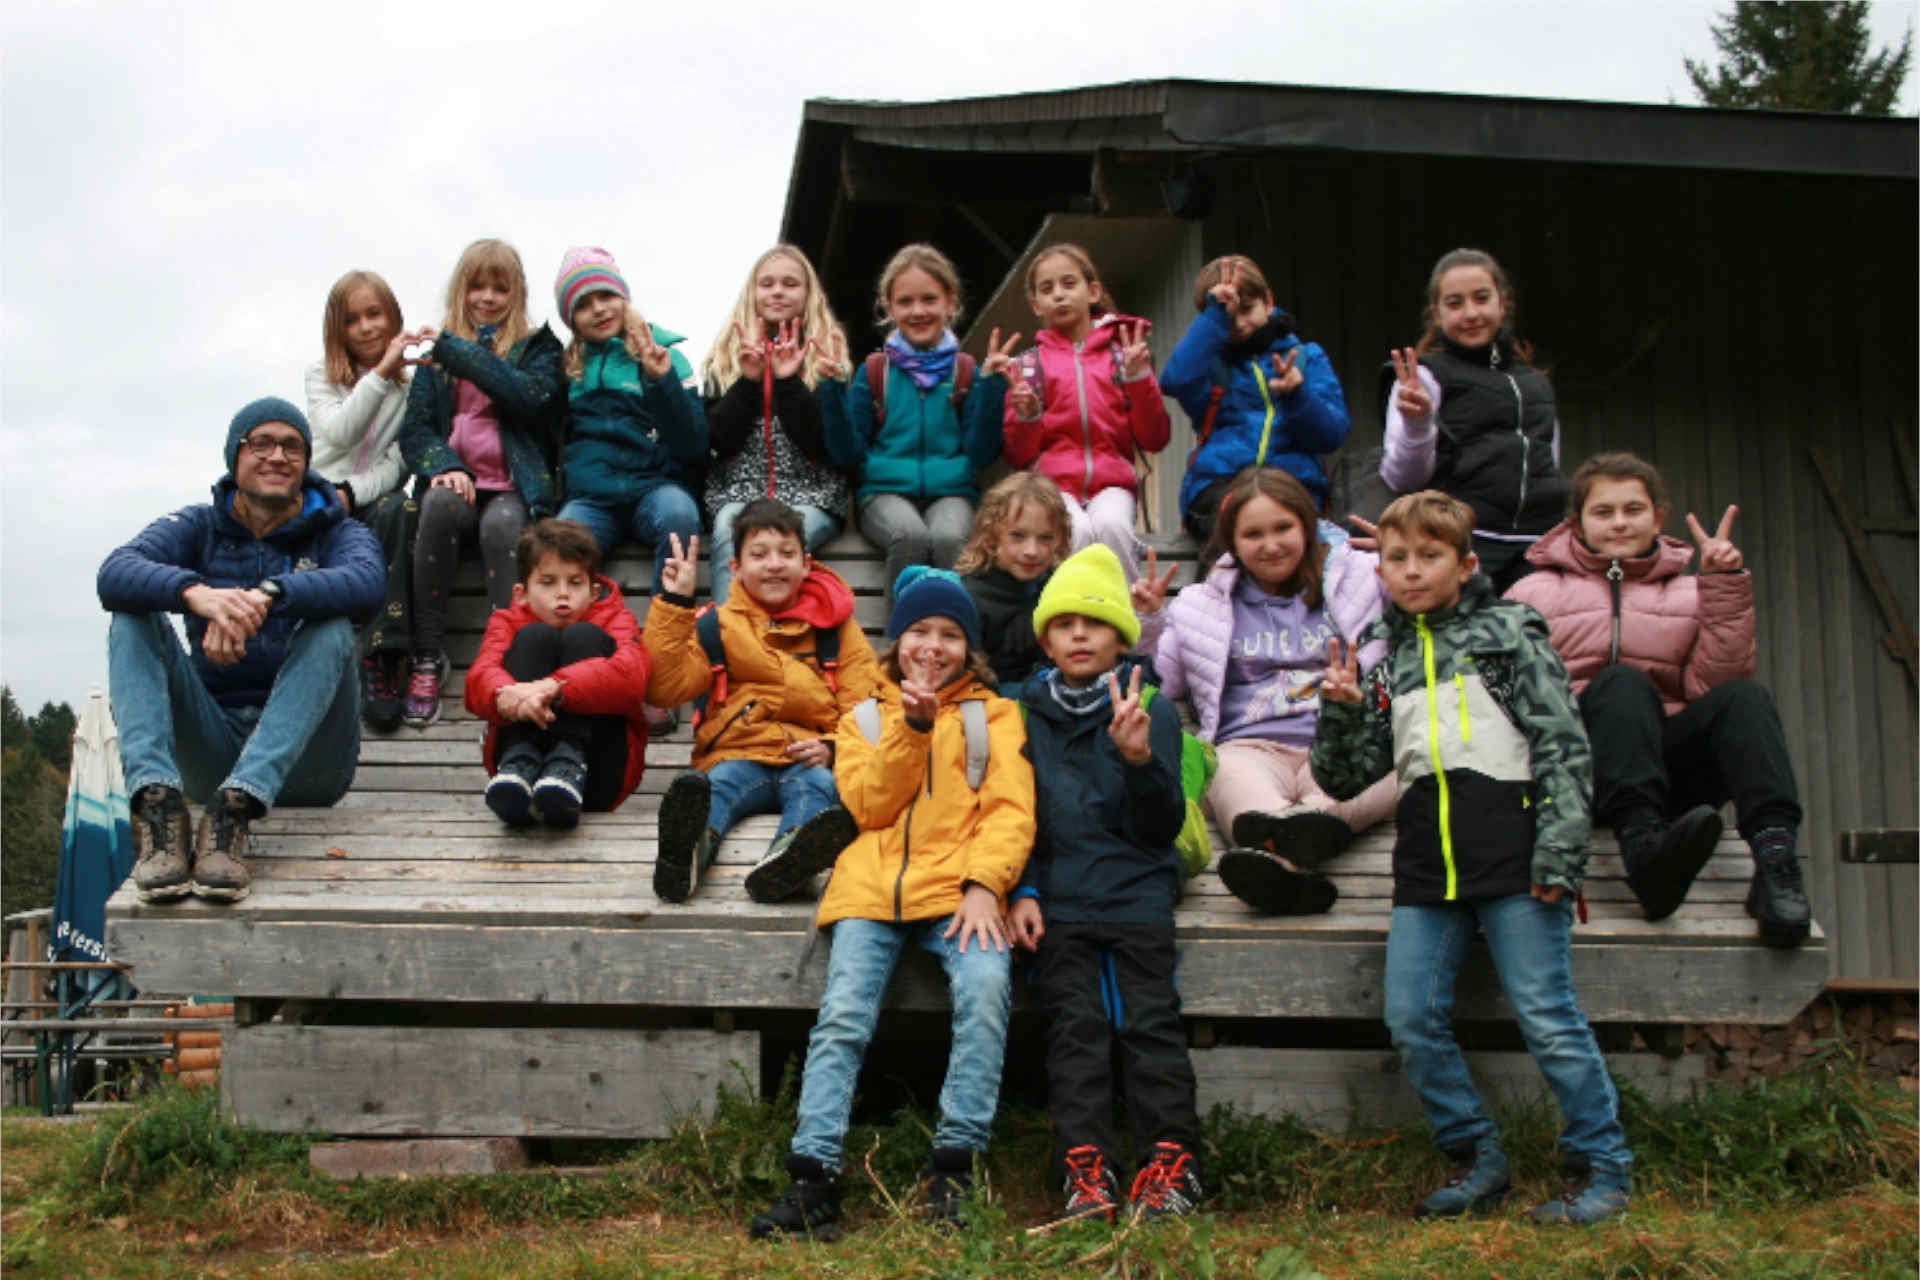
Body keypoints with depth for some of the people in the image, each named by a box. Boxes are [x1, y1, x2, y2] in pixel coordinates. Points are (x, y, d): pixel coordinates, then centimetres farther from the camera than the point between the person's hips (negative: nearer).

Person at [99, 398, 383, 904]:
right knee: (134, 616, -14)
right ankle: (157, 801, -37)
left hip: (301, 756, -2)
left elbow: (366, 583, -18)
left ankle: (234, 809, -42)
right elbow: (115, 575, -10)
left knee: (331, 628, -26)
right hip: (212, 745, 2)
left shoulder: (337, 533, 9)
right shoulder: (198, 528, 13)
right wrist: (195, 592, -32)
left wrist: (268, 596, -36)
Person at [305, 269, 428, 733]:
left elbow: (397, 464, 0)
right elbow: (339, 434, -11)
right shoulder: (322, 377, 10)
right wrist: (381, 372, -19)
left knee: (402, 511, -35)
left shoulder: (412, 385, 9)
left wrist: (351, 493, -18)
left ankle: (382, 663, -37)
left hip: (371, 500, 0)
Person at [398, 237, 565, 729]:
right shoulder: (438, 349, 18)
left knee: (501, 523, -35)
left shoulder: (538, 346, 11)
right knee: (440, 504, -33)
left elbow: (533, 397, -11)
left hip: (514, 488, -2)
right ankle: (427, 656, -28)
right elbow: (414, 427, 10)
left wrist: (457, 351, -13)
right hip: (456, 481, 2)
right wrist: (443, 466, -12)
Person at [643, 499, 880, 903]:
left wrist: (831, 748, -12)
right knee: (715, 784, -33)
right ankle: (688, 851, -68)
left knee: (816, 784, -34)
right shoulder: (716, 627, 17)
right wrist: (673, 605, 0)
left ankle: (786, 860, -68)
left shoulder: (837, 628, 16)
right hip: (737, 755, 0)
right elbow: (664, 689, 4)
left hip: (809, 760, 0)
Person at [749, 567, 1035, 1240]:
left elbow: (1010, 809, 5)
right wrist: (913, 725, -5)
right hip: (874, 887, 2)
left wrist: (984, 884, -13)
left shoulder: (995, 715, 18)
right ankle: (814, 1178, -21)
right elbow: (871, 805, 7)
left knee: (985, 985, -30)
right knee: (843, 1014, -20)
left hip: (958, 887, -1)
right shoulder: (863, 718, 23)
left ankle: (953, 1169, -24)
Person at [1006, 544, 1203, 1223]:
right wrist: (1023, 891, -1)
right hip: (1059, 898, 1)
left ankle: (1171, 1159, -5)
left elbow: (1160, 827, 0)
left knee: (1148, 1020, -9)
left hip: (1137, 892, -1)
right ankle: (1086, 1167, -9)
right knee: (1075, 1026, -8)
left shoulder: (1152, 711, 6)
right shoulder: (1028, 714, 12)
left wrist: (1140, 758, -18)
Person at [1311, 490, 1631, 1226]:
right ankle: (1477, 1158, 17)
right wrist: (1341, 713, -4)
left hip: (1513, 854, -5)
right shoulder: (1382, 657, 15)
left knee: (1547, 1015, -3)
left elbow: (1563, 745, -2)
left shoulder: (1510, 632, 4)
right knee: (1412, 1020, 1)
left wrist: (1558, 854, -11)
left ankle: (1602, 1167, 10)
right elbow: (1345, 780, 15)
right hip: (1426, 862, 5)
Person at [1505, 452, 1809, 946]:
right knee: (1622, 681, -31)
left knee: (1745, 696, -24)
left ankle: (1775, 855, -46)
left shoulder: (1690, 593, 22)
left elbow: (1712, 686, 5)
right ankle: (1644, 844, -55)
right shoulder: (1535, 594, 19)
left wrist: (1724, 588, -1)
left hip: (1670, 764, 2)